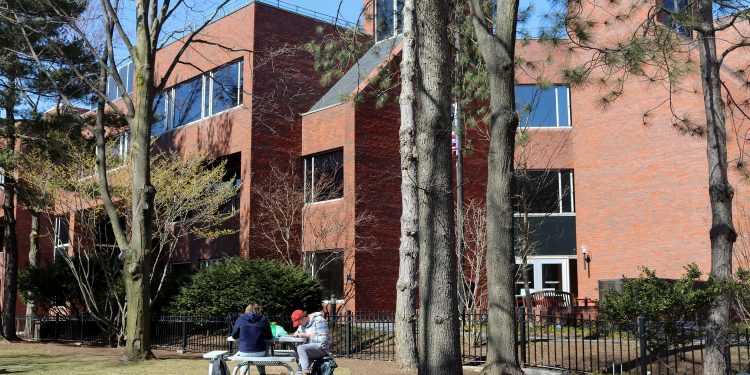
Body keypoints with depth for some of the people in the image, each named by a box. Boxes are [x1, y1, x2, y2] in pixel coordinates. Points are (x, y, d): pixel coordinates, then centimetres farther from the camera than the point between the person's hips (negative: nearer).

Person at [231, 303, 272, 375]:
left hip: (244, 353, 0)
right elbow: (268, 337, 7)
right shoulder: (263, 319, 1)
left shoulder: (241, 318, 1)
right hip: (259, 353, 0)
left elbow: (234, 335, 7)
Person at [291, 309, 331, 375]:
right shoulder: (302, 324, 13)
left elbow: (323, 339, -16)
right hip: (310, 349, 8)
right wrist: (297, 333, -1)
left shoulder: (318, 320, -10)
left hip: (321, 348, -8)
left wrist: (306, 336, -17)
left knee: (301, 348, -29)